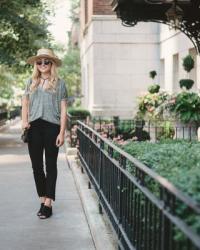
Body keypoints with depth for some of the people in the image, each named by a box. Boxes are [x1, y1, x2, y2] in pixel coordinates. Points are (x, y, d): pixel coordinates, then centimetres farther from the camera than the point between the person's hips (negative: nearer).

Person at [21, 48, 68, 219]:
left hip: (52, 127, -3)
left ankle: (48, 203, 2)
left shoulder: (59, 83, 3)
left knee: (51, 165, 0)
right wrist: (24, 121, -1)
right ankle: (42, 200, 18)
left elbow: (63, 109, 1)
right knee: (36, 165, 6)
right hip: (34, 127, 3)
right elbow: (25, 103, 17)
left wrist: (62, 132, -6)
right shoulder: (31, 82, 12)